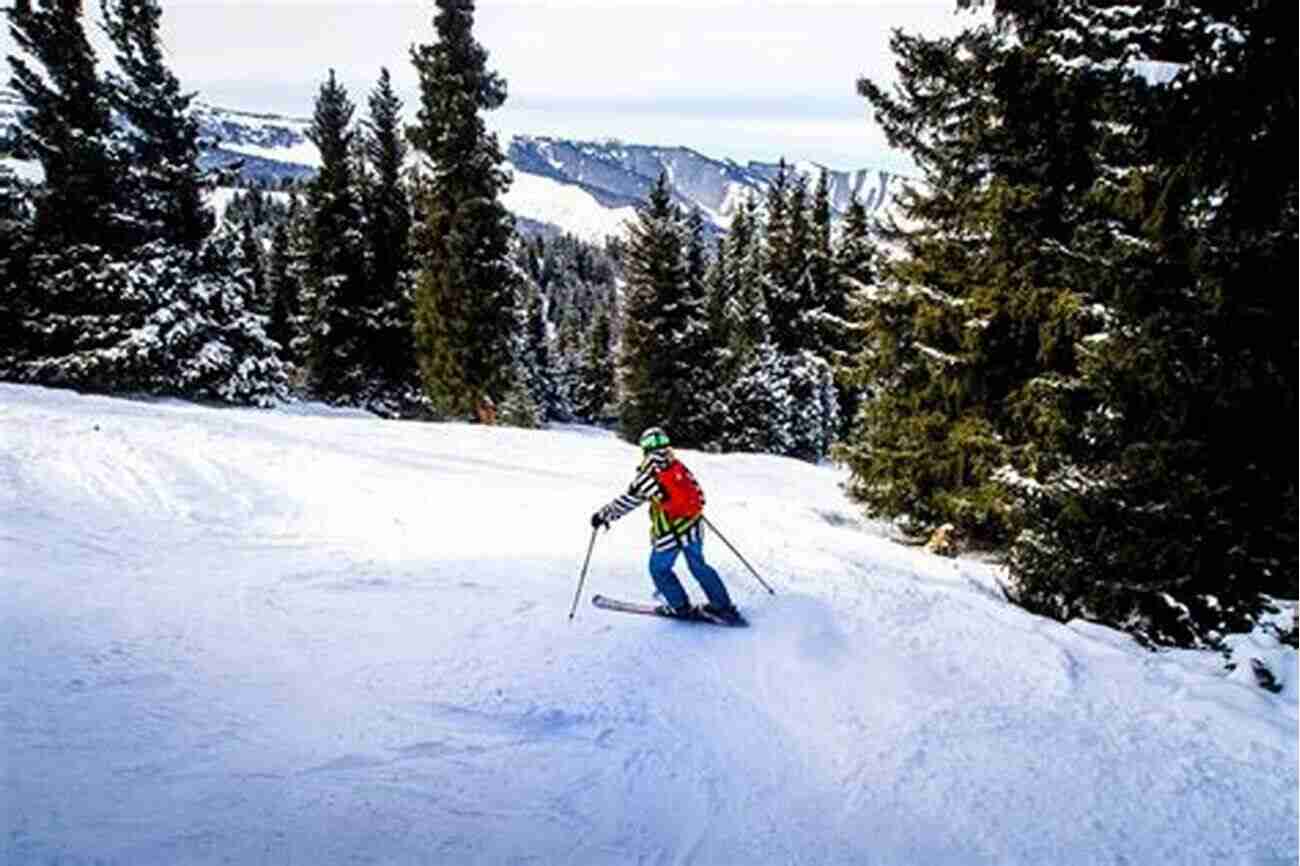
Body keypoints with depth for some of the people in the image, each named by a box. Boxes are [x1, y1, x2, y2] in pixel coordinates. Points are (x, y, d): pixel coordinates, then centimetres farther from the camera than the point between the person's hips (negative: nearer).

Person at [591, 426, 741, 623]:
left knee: (659, 569, 16)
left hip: (669, 534, -6)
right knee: (698, 566, 21)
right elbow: (698, 493, 10)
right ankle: (723, 607, 22)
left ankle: (681, 608, 23)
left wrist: (604, 515, 2)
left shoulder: (648, 472, -10)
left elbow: (628, 500, -9)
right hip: (693, 527, 6)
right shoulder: (679, 466, 5)